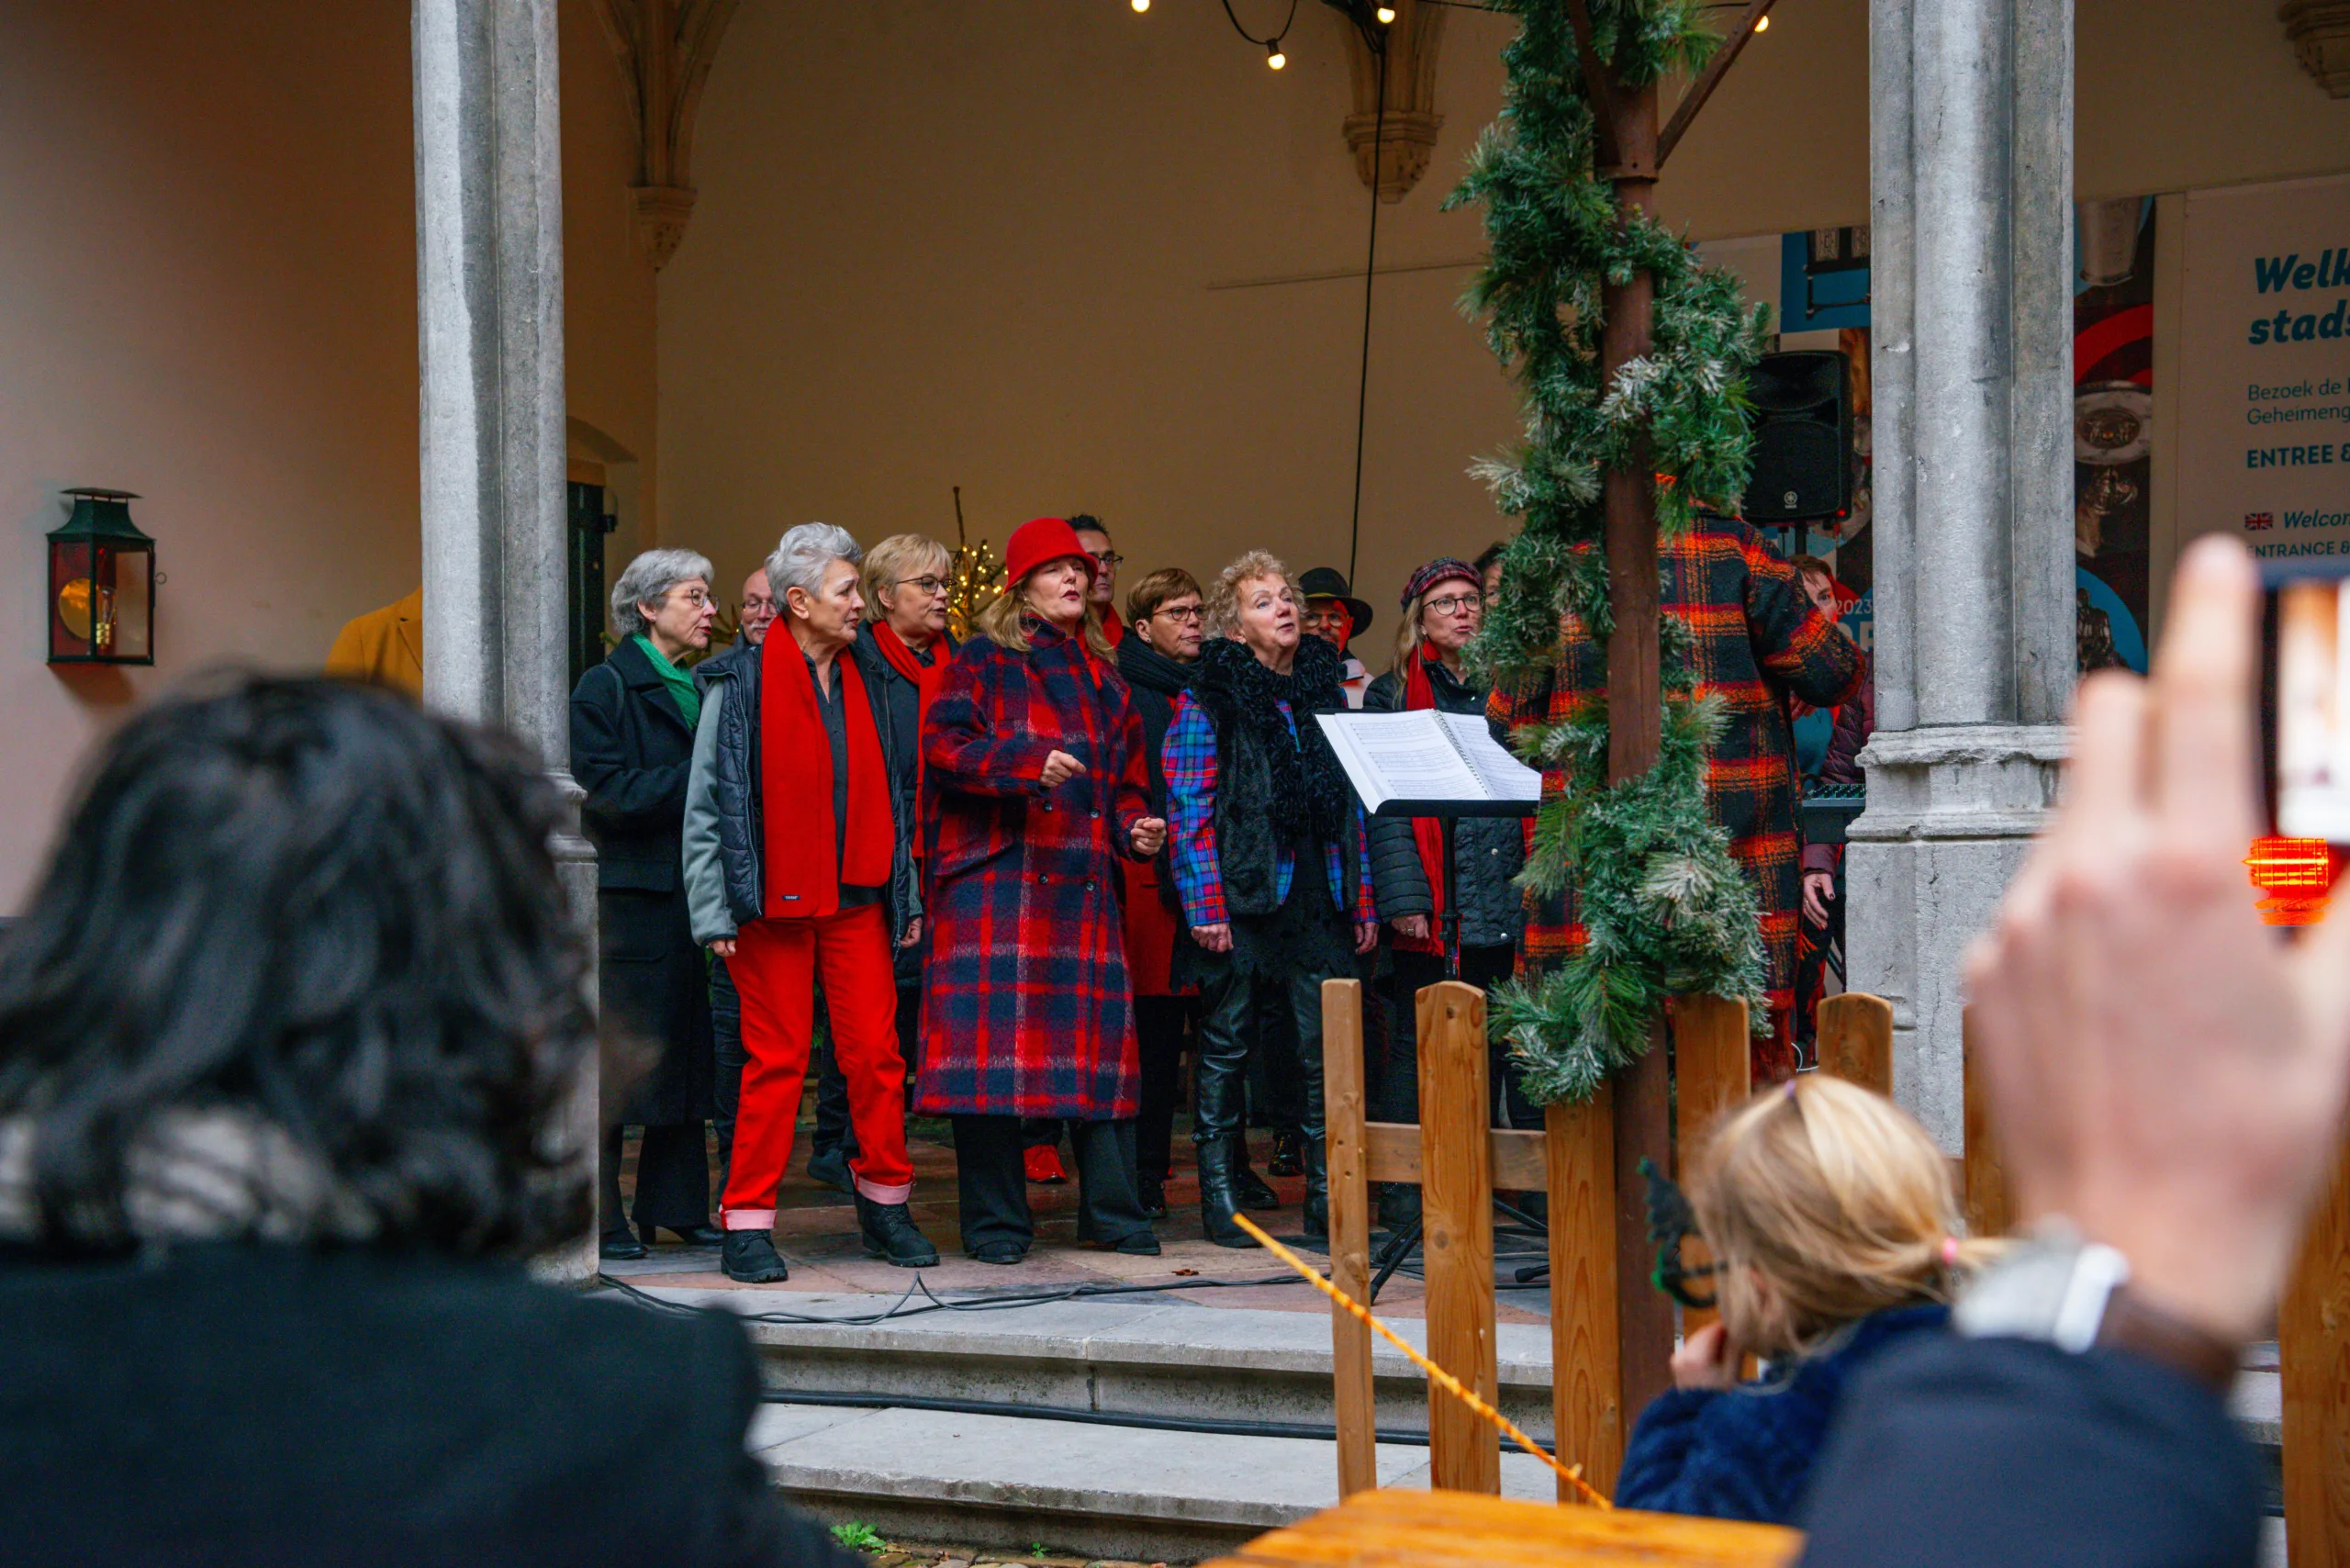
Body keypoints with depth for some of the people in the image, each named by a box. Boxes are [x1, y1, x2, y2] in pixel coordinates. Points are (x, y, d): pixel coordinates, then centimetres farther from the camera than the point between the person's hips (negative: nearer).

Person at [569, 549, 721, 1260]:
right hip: (627, 899, -7)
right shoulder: (606, 687, -5)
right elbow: (609, 795, -15)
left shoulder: (700, 688, 16)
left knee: (687, 1050, 8)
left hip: (690, 896, 7)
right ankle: (599, 1217, 3)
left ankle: (676, 1202, 16)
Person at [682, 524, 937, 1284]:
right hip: (774, 904, -5)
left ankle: (884, 1206, 18)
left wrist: (906, 893, 13)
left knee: (877, 1054, 3)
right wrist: (714, 912, -11)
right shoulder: (741, 686, -4)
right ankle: (748, 1224, 8)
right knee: (777, 1059, -2)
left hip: (857, 900, 5)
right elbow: (706, 807, -5)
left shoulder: (864, 685, 13)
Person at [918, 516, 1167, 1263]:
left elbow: (1125, 773, 26)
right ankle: (995, 1221, 1)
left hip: (1084, 879, 5)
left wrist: (1136, 826, 6)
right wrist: (1032, 762, -19)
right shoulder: (982, 661, 6)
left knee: (1100, 1038, 1)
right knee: (993, 1035, -8)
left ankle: (1112, 1212, 12)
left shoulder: (1102, 674, 22)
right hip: (997, 874, -5)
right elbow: (944, 747, -7)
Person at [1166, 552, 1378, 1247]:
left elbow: (1353, 807, 17)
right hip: (1242, 898, -4)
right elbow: (1189, 811, -6)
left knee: (1327, 1046, -1)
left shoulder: (1325, 694, 15)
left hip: (1320, 896, 4)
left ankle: (1327, 1196, 6)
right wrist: (1205, 906, -14)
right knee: (1226, 1045, 2)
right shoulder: (1205, 704, 0)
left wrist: (1364, 901, 11)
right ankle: (1217, 1195, 10)